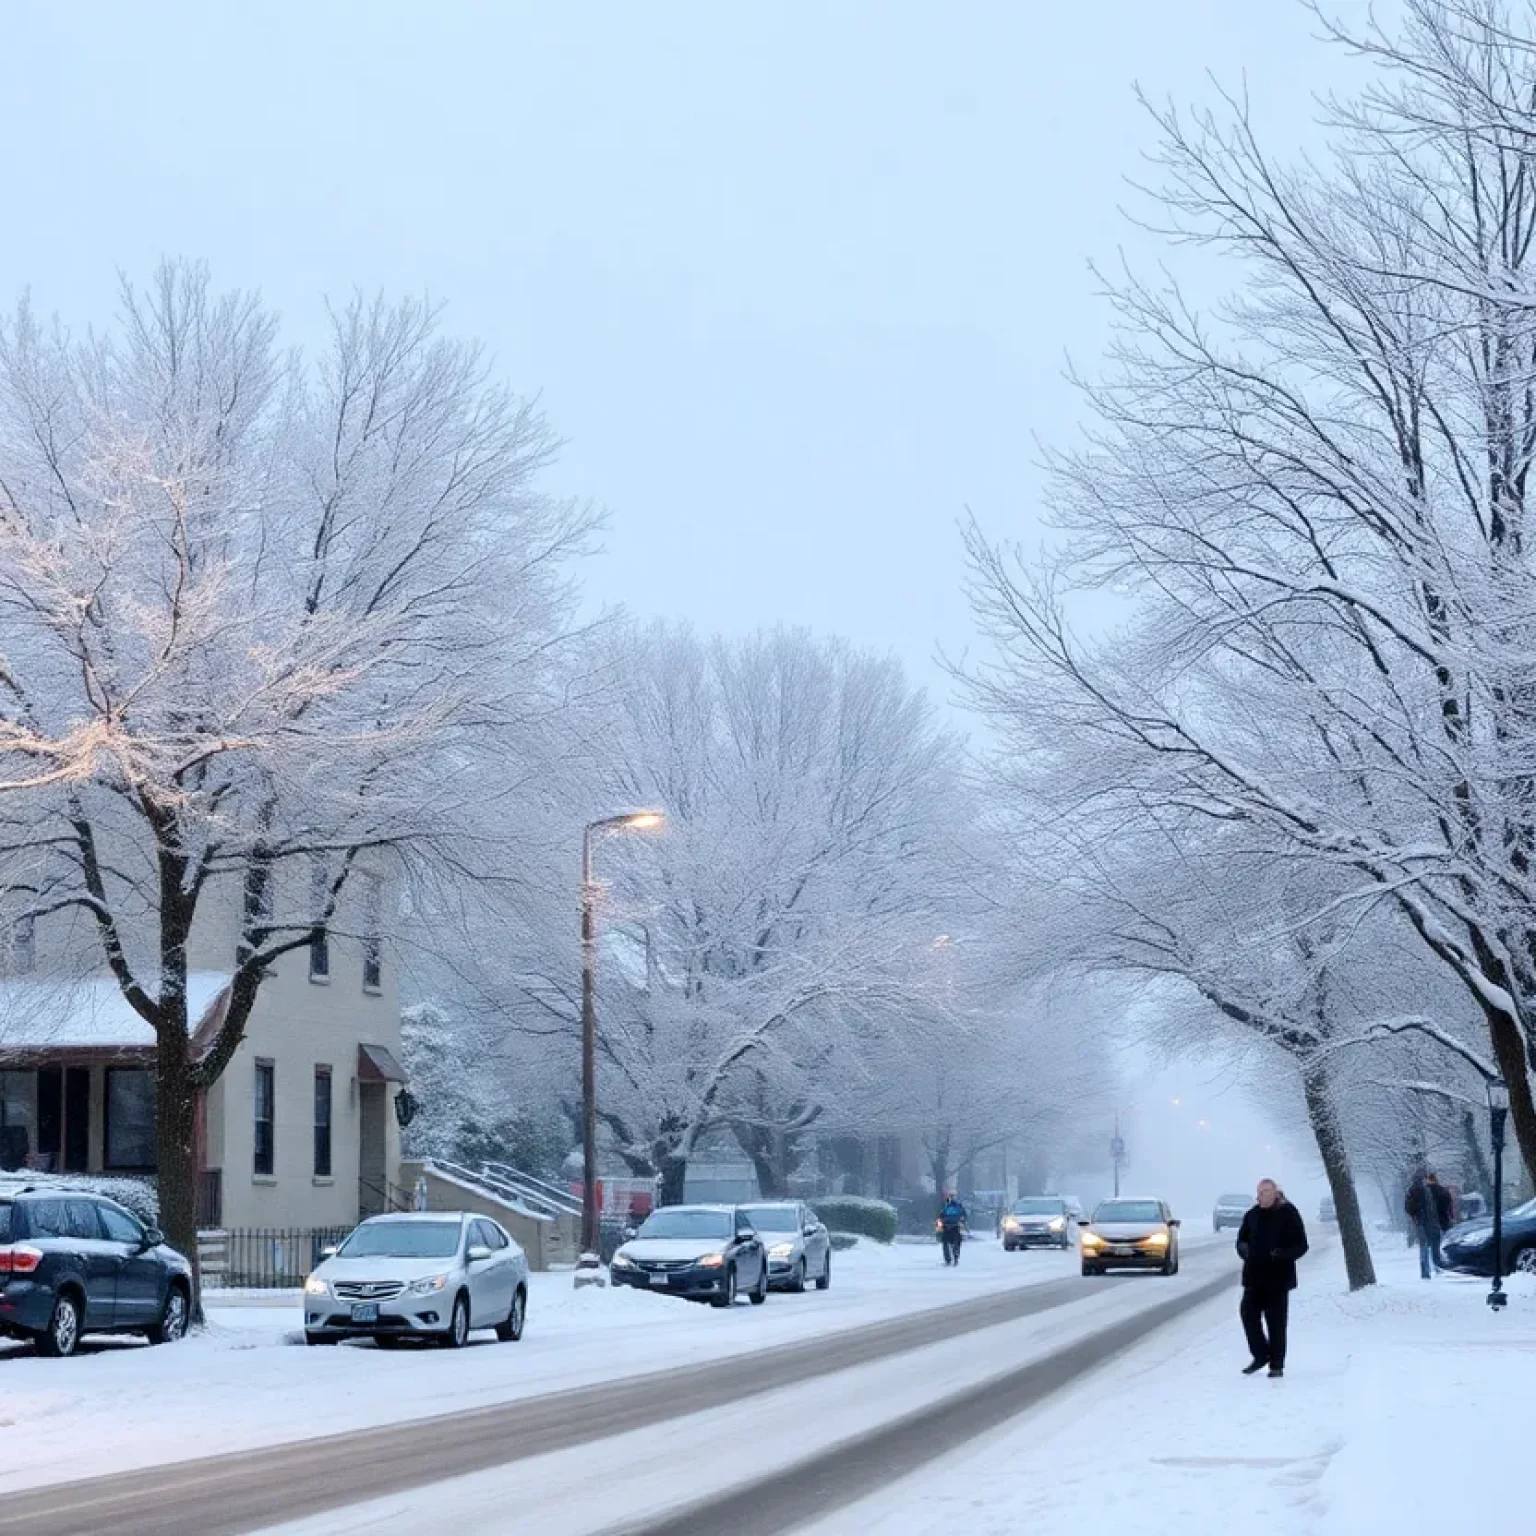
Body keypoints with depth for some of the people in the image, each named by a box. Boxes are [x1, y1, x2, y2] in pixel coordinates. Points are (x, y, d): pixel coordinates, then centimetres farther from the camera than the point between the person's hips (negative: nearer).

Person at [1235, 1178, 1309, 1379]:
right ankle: (1261, 1355, 16)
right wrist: (1244, 1249, -4)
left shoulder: (1288, 1214, -5)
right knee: (1248, 1312, -1)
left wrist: (1282, 1254, -22)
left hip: (1277, 1277, -4)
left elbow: (1301, 1245, -4)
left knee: (1276, 1321, -1)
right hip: (1254, 1276, 5)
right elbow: (1242, 1239, 20)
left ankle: (1277, 1364, 8)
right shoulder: (1253, 1215, 9)